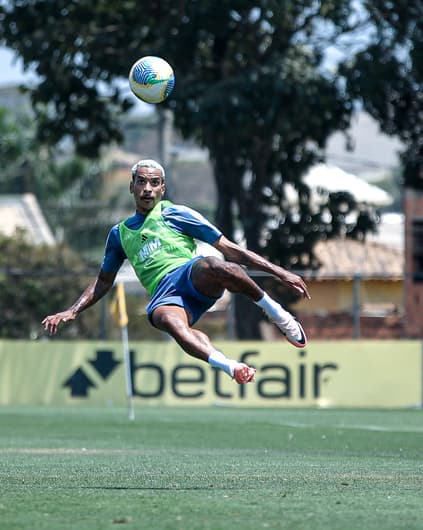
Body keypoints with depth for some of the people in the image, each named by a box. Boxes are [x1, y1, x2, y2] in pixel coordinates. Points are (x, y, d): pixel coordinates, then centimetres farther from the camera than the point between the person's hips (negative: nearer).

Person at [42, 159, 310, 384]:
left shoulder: (174, 214, 16)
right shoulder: (120, 233, 27)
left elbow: (230, 249, 12)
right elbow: (103, 282, 40)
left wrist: (280, 272, 5)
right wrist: (72, 312, 29)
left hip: (193, 274, -1)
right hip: (164, 295, 1)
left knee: (213, 266, -40)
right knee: (170, 322, -39)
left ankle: (274, 310, -18)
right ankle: (230, 367, -59)